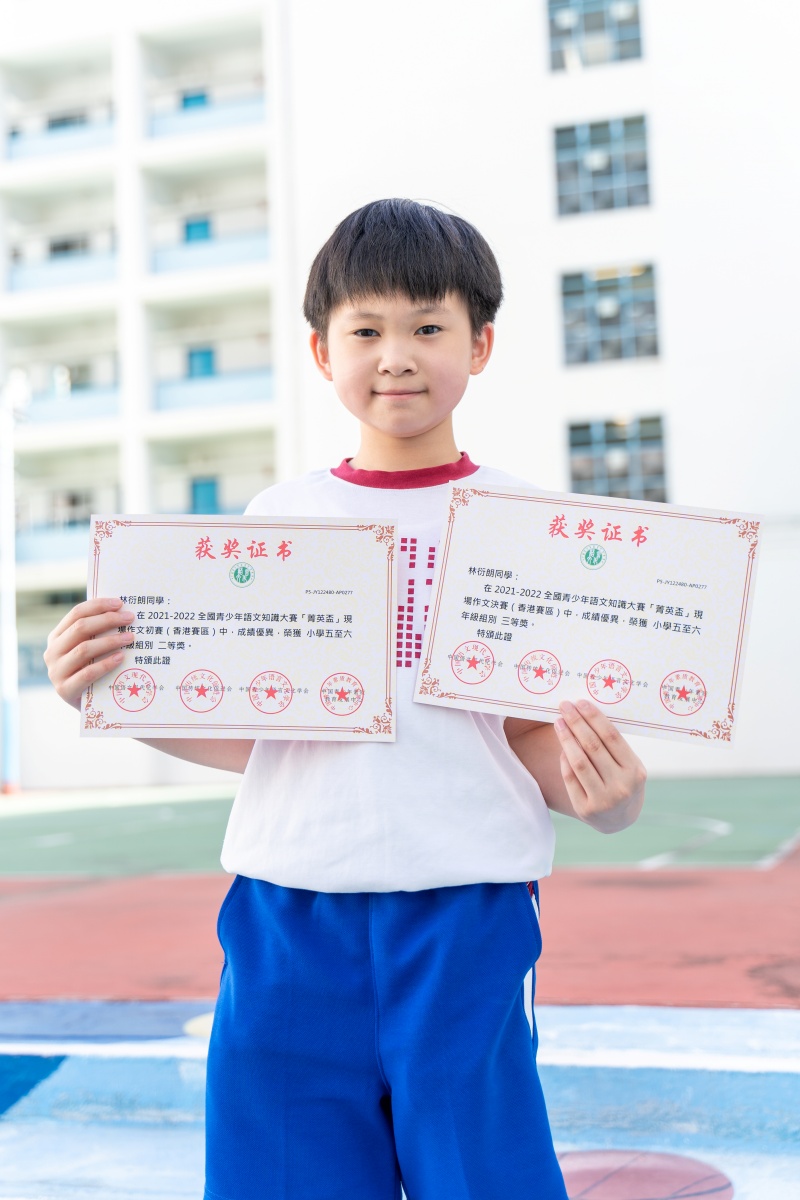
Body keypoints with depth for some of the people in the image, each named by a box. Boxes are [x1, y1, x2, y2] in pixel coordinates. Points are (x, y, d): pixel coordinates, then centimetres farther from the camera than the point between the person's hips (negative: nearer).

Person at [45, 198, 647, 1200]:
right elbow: (246, 734, 9)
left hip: (465, 918, -2)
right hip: (287, 918, 2)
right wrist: (105, 692, -5)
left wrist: (601, 790, -19)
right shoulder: (279, 516, 8)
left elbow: (536, 734, 2)